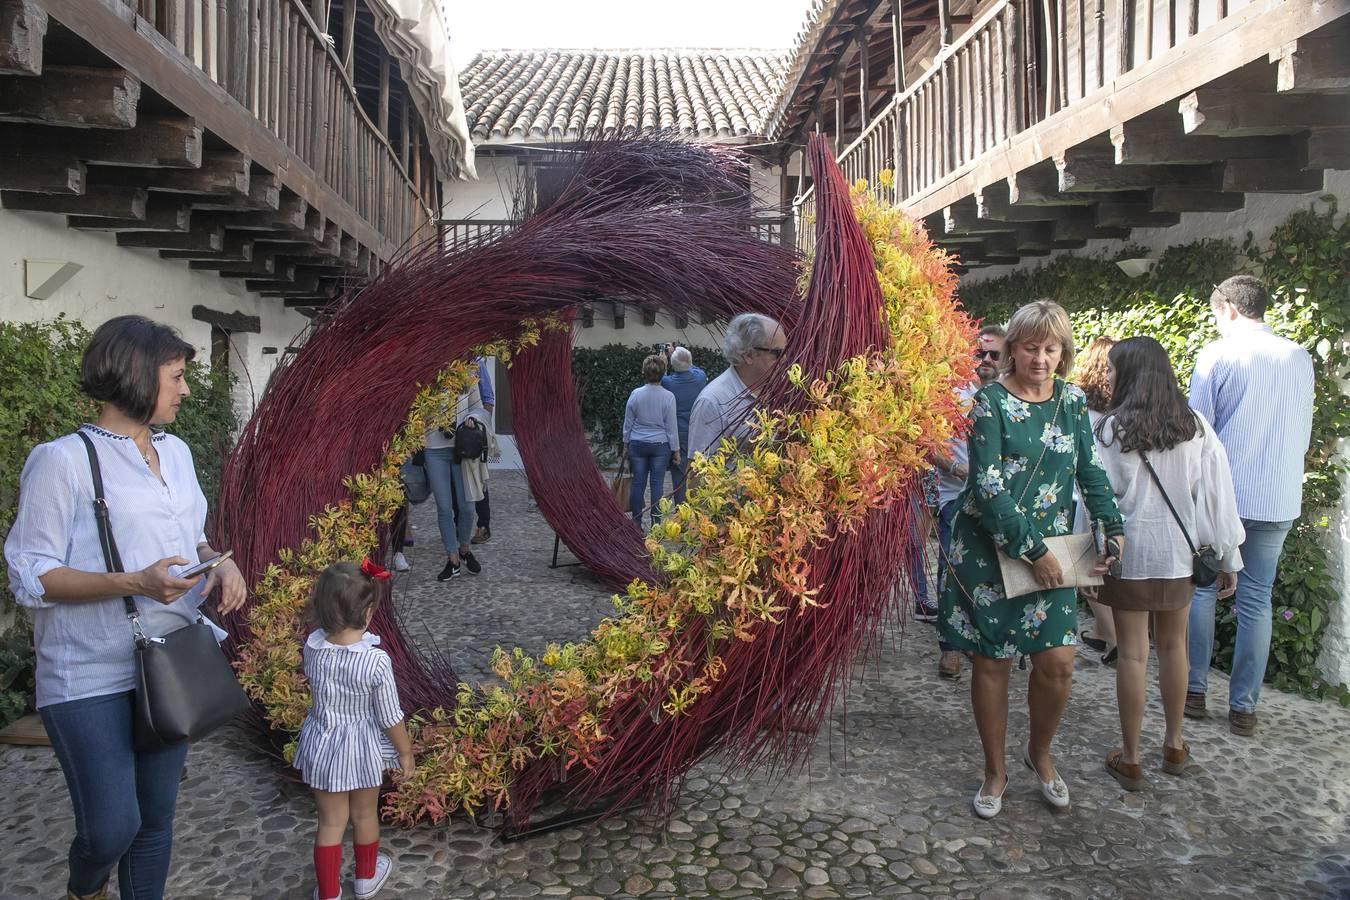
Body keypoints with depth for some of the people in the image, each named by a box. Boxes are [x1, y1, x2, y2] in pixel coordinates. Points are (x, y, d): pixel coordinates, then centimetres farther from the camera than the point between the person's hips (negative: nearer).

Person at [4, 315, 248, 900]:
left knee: (157, 818, 14)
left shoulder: (175, 452, 7)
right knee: (112, 829, -4)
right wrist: (134, 582, -26)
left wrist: (220, 565, -4)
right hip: (90, 678, -6)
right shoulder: (63, 461, -13)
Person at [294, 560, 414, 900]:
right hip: (363, 748, -2)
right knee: (365, 815, 23)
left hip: (323, 746, 2)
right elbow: (390, 717, -17)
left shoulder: (312, 648, -18)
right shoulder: (377, 661, -28)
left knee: (330, 822, 18)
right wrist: (406, 751, -2)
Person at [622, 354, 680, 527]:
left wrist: (626, 443, 16)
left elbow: (628, 422, 3)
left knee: (638, 482, 7)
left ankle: (636, 522, 13)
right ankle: (656, 523, 6)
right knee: (657, 483, 3)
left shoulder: (635, 394, -6)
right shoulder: (668, 396, -10)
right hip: (660, 445, -1)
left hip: (637, 444, 2)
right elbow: (671, 426, -5)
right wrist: (676, 450, 4)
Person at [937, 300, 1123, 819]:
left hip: (1049, 548, 4)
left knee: (1057, 662, 1)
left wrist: (1112, 530, -2)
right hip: (989, 549, -4)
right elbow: (987, 486, -16)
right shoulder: (991, 402, -11)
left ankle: (1040, 752, 30)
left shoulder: (1072, 401, 6)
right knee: (993, 661, 5)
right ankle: (995, 771, 25)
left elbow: (1090, 471, 11)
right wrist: (1032, 551, -17)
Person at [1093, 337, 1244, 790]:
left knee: (1133, 653, 5)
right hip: (1180, 552, 3)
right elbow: (1217, 495, 0)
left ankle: (1130, 758, 15)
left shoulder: (1112, 428, -11)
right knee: (1173, 646, 19)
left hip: (1129, 553, -3)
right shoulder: (1196, 427, -2)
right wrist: (1228, 558, 7)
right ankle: (1174, 744, 33)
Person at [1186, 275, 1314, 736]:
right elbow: (1304, 434, 11)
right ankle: (1243, 707, 14)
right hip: (1278, 499, 3)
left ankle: (1194, 690, 18)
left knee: (1201, 590, 12)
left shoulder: (1218, 354, -9)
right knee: (1256, 601, 9)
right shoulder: (1299, 358, 4)